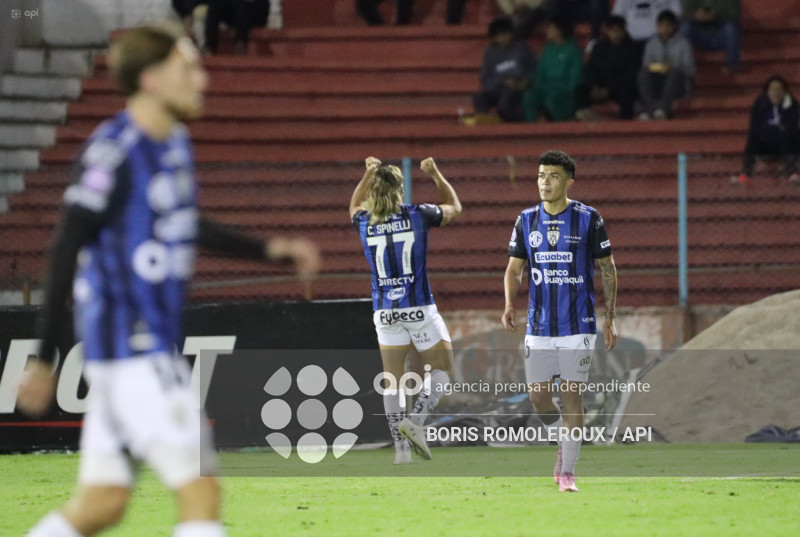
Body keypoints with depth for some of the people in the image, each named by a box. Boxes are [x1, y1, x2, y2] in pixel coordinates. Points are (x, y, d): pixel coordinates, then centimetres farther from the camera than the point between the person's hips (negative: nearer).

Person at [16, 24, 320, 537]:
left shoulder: (176, 144, 13)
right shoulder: (113, 150, -15)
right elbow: (65, 252, -14)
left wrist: (267, 249, 27)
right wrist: (46, 359, -15)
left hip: (158, 342, 9)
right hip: (128, 344, -9)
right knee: (200, 491, -10)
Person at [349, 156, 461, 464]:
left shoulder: (365, 223, 1)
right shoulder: (417, 216, -6)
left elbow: (355, 207, 28)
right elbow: (454, 208, 15)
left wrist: (368, 175, 34)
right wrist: (435, 174, 23)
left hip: (385, 311, 3)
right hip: (419, 308, -3)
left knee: (392, 380, 8)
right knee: (443, 370, 11)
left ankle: (401, 448, 3)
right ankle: (416, 420, -11)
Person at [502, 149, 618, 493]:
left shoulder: (588, 220, -4)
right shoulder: (526, 221, 5)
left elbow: (608, 269, 3)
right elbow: (514, 270, 9)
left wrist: (610, 318, -1)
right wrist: (509, 304, -10)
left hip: (578, 324, -3)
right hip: (539, 325, 3)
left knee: (572, 396, -6)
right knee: (538, 396, 2)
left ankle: (567, 473, 1)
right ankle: (564, 444, 31)